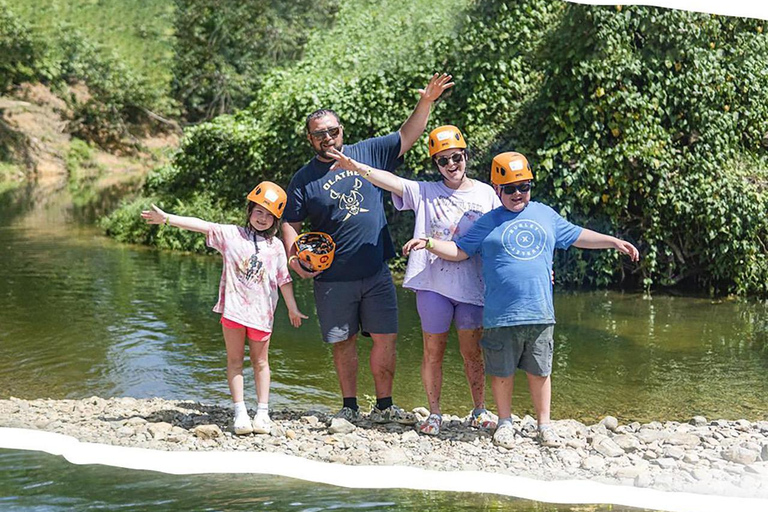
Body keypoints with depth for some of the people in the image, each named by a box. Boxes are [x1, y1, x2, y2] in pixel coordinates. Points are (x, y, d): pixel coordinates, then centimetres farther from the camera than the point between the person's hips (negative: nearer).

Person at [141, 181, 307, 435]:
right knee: (235, 360, 3)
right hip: (234, 307, -1)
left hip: (261, 311, 1)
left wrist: (292, 308, 16)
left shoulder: (275, 246, 6)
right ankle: (240, 412, 7)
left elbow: (284, 280, 12)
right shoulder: (231, 234, 2)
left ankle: (263, 412, 12)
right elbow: (201, 225, -7)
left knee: (260, 361, 7)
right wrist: (167, 218, -16)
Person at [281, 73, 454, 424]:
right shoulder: (303, 179, 2)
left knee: (385, 338, -1)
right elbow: (290, 223, 3)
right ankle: (349, 407, 18)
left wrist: (425, 103, -5)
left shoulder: (367, 153, 6)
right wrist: (293, 257, -15)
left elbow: (406, 137, 9)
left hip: (376, 273, 1)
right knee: (343, 342, 6)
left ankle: (383, 406, 10)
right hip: (332, 279, -1)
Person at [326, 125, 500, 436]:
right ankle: (434, 413, 17)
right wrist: (354, 166, -24)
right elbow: (389, 180, -8)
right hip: (432, 284, 0)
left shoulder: (485, 194, 8)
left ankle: (479, 410, 21)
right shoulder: (425, 192, 5)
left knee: (472, 352, 7)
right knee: (433, 350, 6)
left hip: (471, 284, 0)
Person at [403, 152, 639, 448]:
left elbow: (578, 236, 23)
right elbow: (458, 251, 6)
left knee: (540, 371, 8)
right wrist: (428, 243, -7)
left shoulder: (545, 215, 13)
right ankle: (505, 423, 22)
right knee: (502, 371, 6)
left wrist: (615, 242, 21)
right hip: (501, 316, -2)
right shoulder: (488, 223, 6)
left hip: (540, 313, 2)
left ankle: (544, 425, 21)